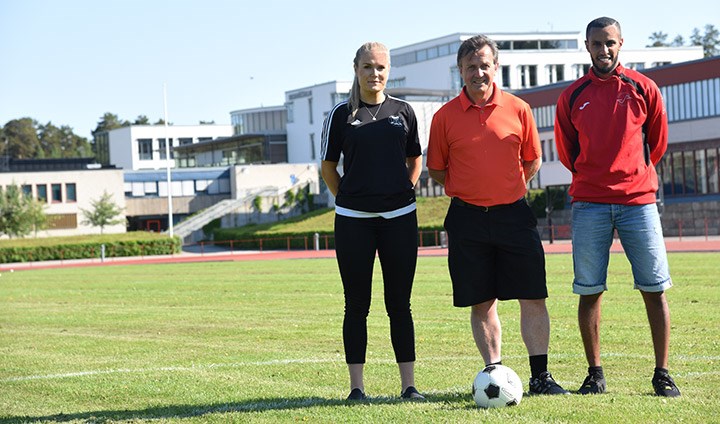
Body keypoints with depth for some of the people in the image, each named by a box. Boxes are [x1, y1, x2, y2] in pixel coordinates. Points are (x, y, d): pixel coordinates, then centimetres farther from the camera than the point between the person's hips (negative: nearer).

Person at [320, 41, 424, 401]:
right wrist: (348, 199, 4)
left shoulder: (403, 112, 7)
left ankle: (408, 384, 8)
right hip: (353, 221, -1)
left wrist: (403, 193, 8)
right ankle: (356, 386, 7)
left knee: (399, 304, 4)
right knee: (357, 304, 2)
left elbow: (415, 160, 18)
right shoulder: (342, 114, 2)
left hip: (399, 218, 1)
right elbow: (328, 166, 10)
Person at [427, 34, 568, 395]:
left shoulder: (518, 109, 2)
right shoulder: (445, 116, 0)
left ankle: (540, 376, 4)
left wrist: (508, 190, 10)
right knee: (481, 303, 4)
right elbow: (435, 168, 10)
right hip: (467, 219, 0)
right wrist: (467, 189, 7)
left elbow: (532, 161, 12)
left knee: (533, 298, -2)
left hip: (513, 214, 0)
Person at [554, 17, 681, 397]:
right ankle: (594, 374, 9)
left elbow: (657, 142, 15)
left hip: (638, 200, 0)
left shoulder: (643, 89, 5)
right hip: (589, 205, 1)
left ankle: (662, 374, 4)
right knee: (589, 291, 0)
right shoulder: (572, 96, 6)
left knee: (654, 288, -2)